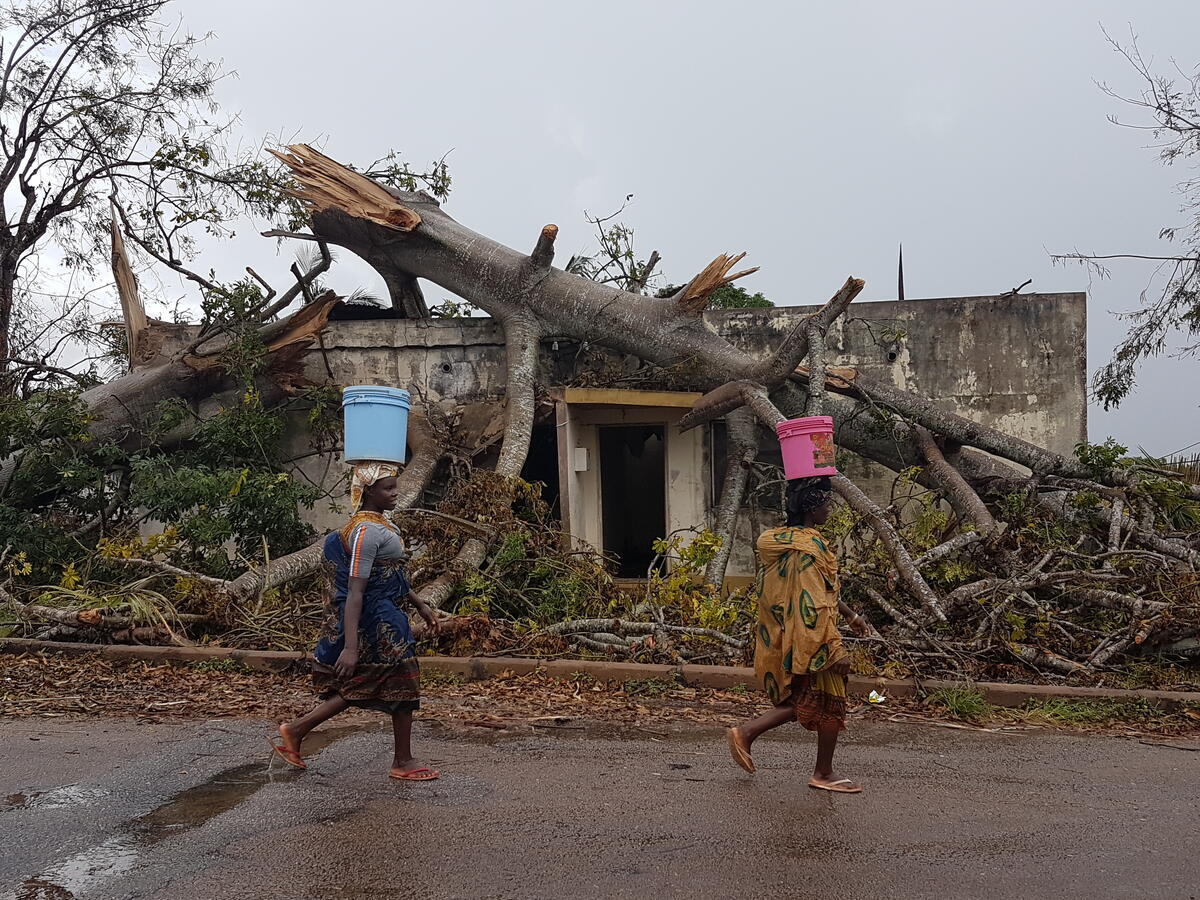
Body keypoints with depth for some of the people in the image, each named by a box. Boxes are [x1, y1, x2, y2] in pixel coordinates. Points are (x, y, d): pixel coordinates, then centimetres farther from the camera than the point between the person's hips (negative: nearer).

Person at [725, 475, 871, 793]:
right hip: (809, 640, -9)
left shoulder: (784, 540, 9)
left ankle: (745, 732, 14)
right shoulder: (807, 549, -22)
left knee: (803, 703, 20)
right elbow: (813, 606, -25)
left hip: (785, 638, 9)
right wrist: (835, 649, -22)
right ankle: (824, 774, 19)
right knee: (830, 703, 7)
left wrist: (851, 615, 25)